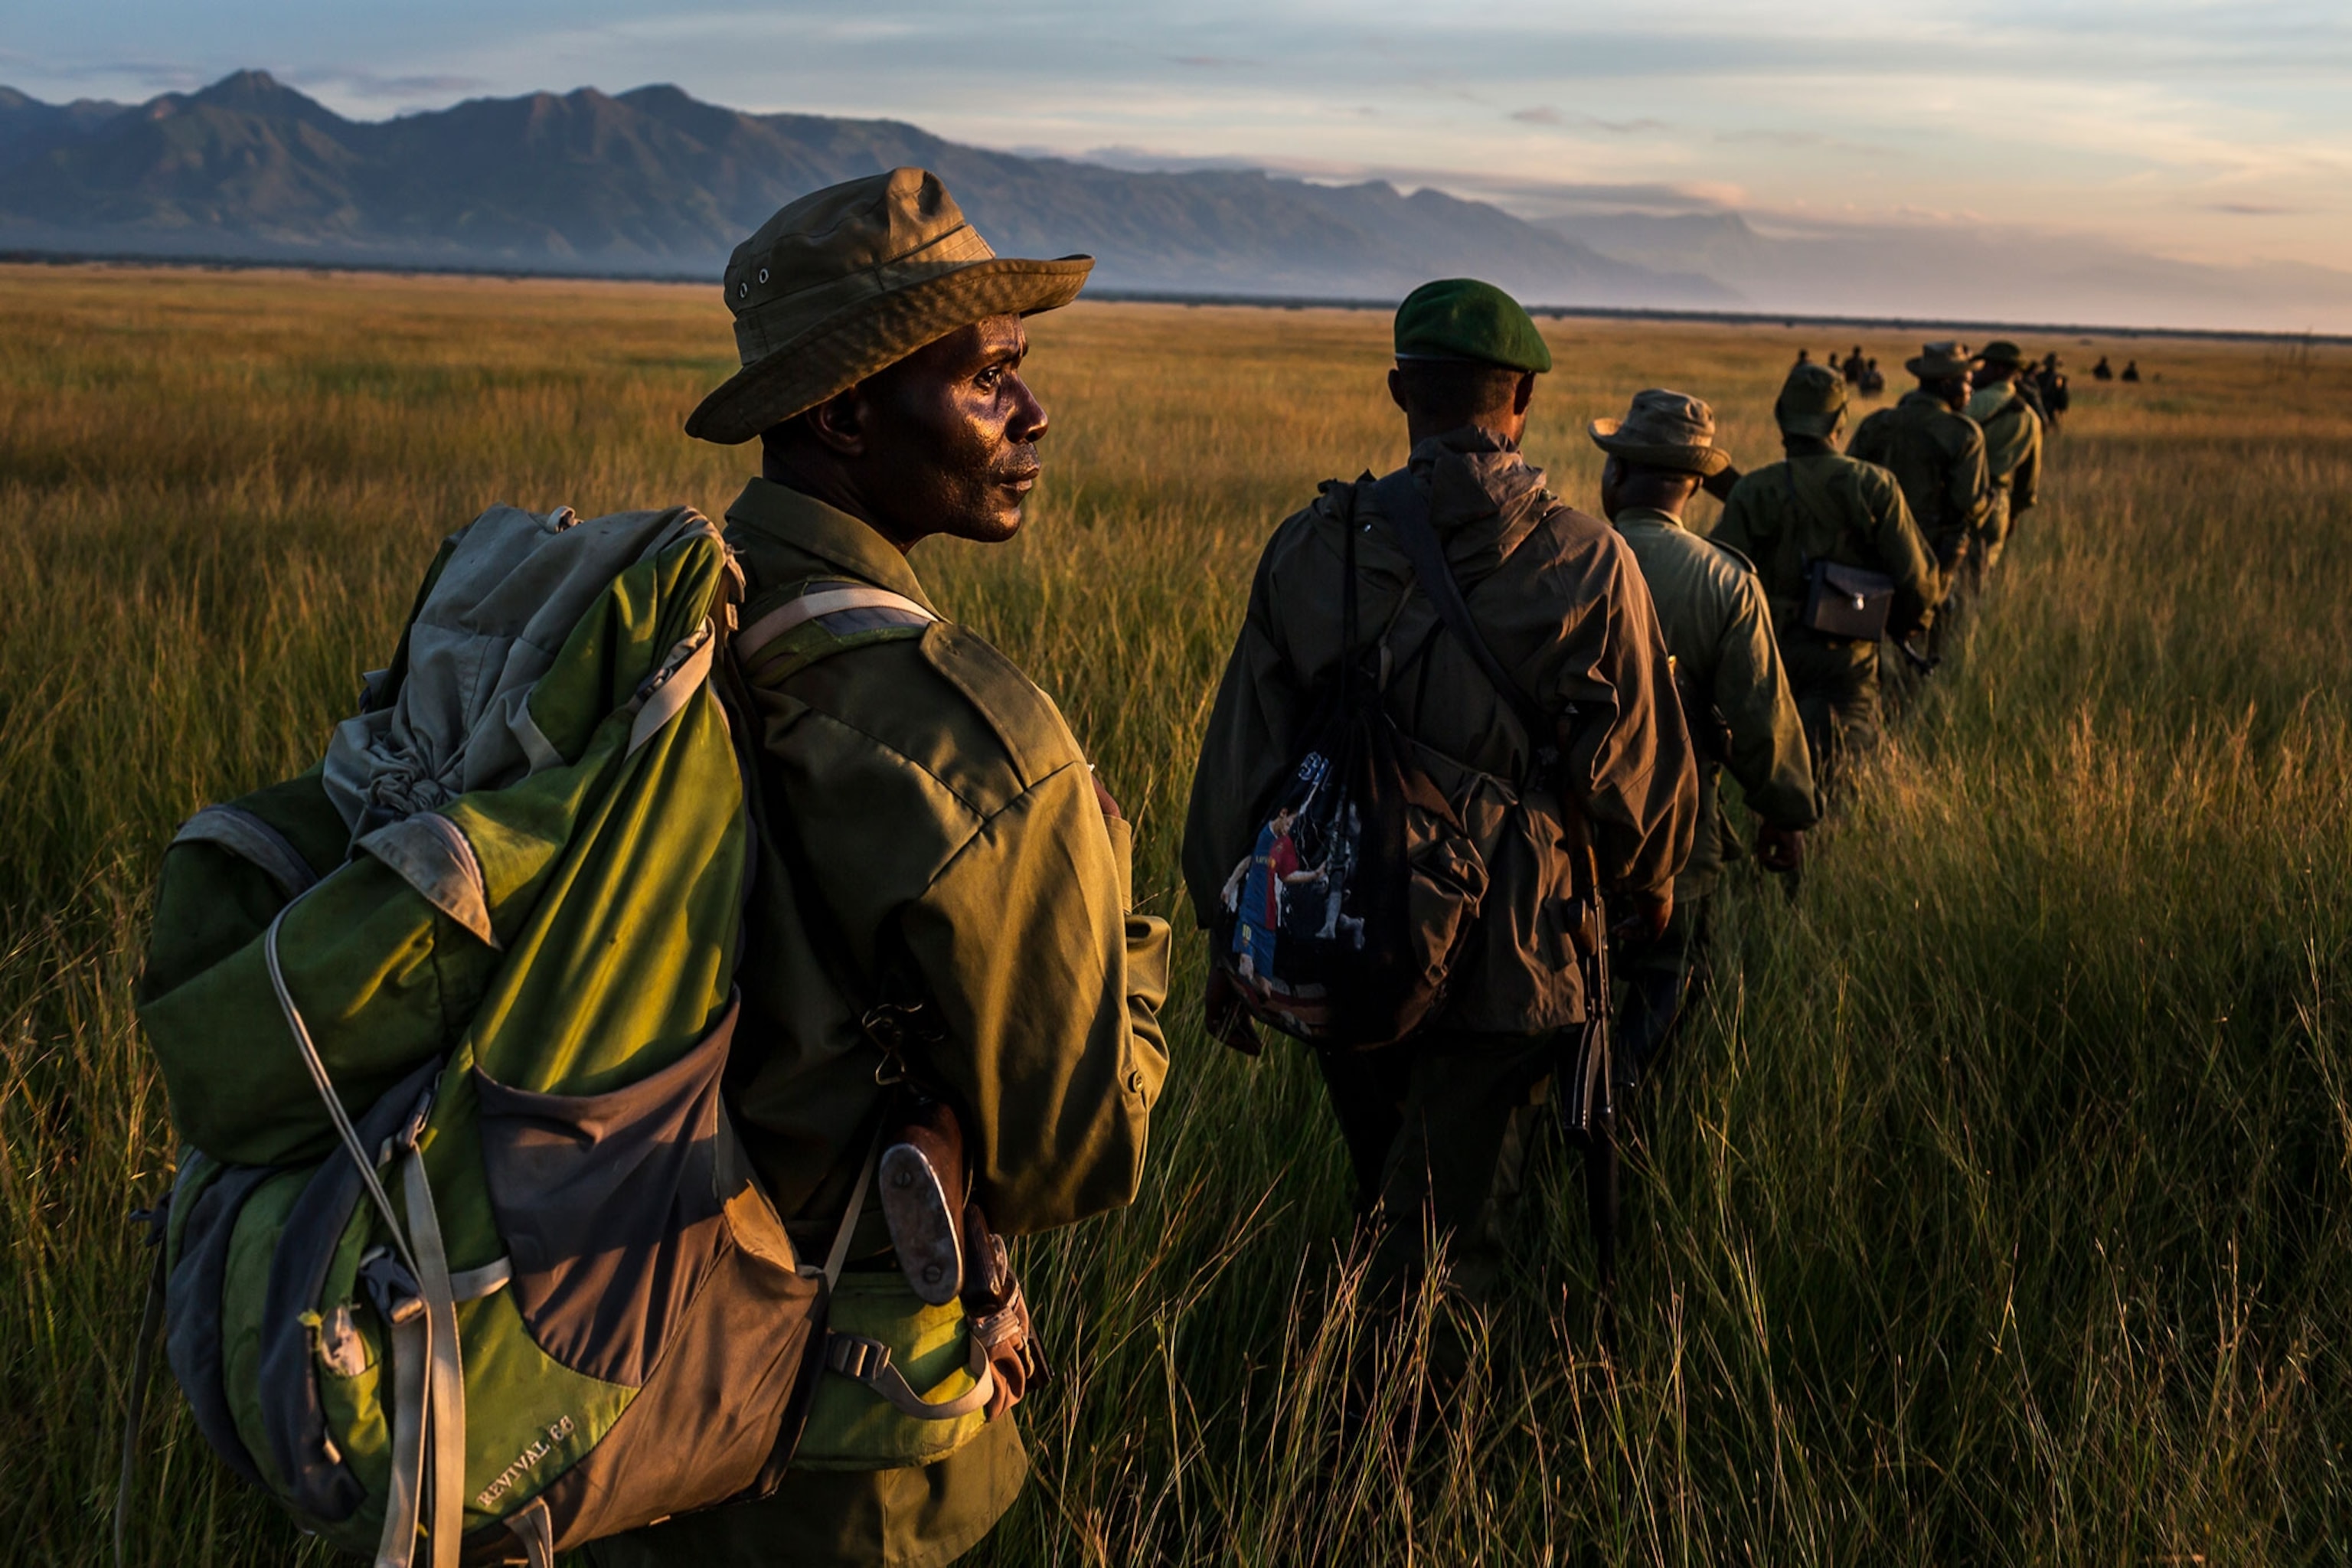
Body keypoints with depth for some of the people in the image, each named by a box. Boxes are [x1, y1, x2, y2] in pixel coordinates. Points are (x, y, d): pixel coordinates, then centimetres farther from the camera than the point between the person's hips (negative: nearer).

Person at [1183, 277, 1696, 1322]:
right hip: (1503, 964, -3)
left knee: (1386, 1209, 25)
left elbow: (1240, 760, 0)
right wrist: (1648, 885, 20)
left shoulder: (1309, 548, -5)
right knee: (1440, 1250, 8)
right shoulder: (1588, 565, -12)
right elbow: (1640, 766, -1)